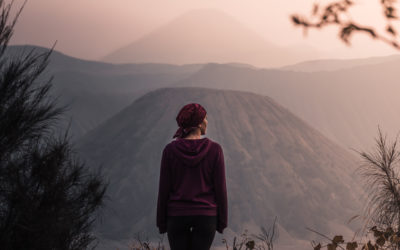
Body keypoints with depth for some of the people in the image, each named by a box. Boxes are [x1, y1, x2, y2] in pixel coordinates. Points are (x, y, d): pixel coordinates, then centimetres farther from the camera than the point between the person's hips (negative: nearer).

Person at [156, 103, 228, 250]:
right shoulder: (214, 149, -8)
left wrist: (161, 221, 6)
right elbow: (220, 187, -5)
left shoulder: (170, 150, -6)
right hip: (205, 216, -1)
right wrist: (222, 221, 5)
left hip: (177, 215, 1)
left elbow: (164, 188, -4)